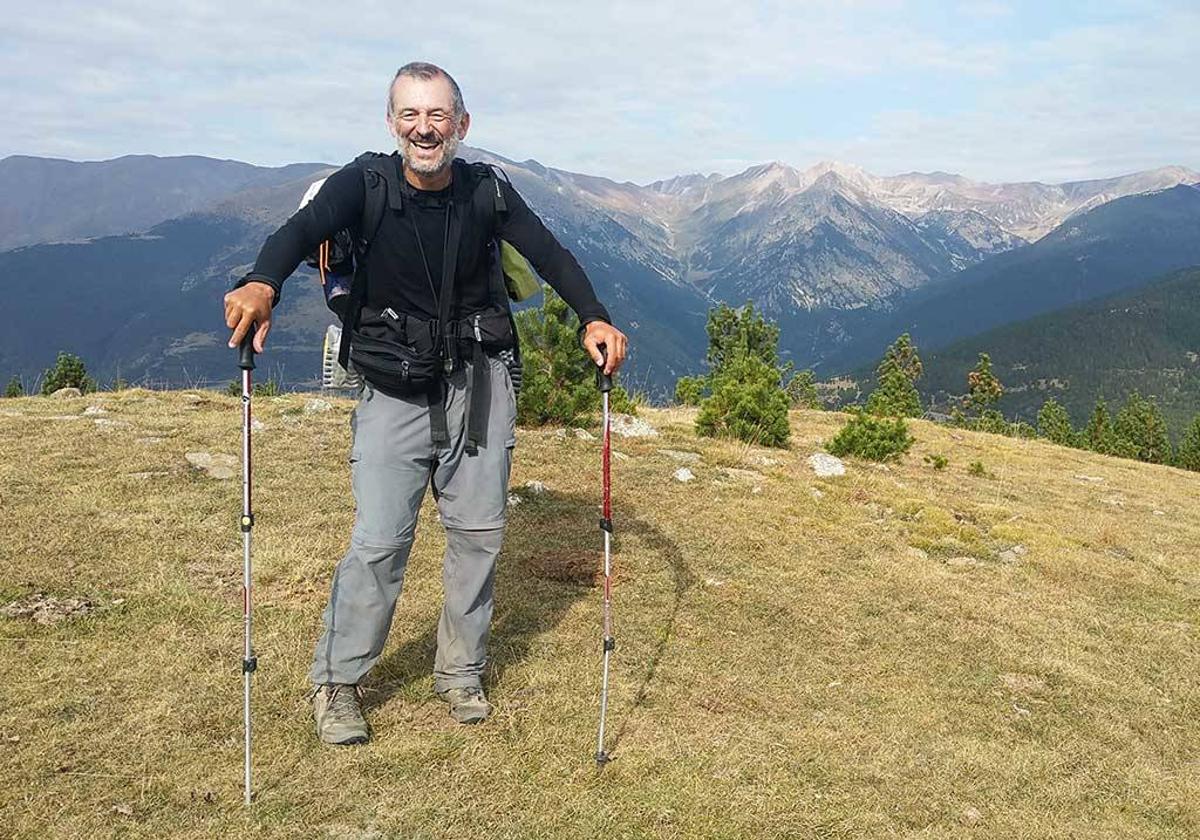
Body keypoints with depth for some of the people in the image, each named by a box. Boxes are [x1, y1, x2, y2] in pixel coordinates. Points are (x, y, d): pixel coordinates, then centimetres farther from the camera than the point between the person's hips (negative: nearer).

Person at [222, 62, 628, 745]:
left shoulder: (486, 190, -2)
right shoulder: (365, 184, -9)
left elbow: (548, 252, -11)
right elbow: (303, 229, -26)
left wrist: (595, 318, -29)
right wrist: (262, 283, -48)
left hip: (479, 381, 3)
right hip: (395, 388, -3)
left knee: (479, 532, 8)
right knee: (379, 540, -7)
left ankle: (461, 673, 26)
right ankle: (337, 683, 12)